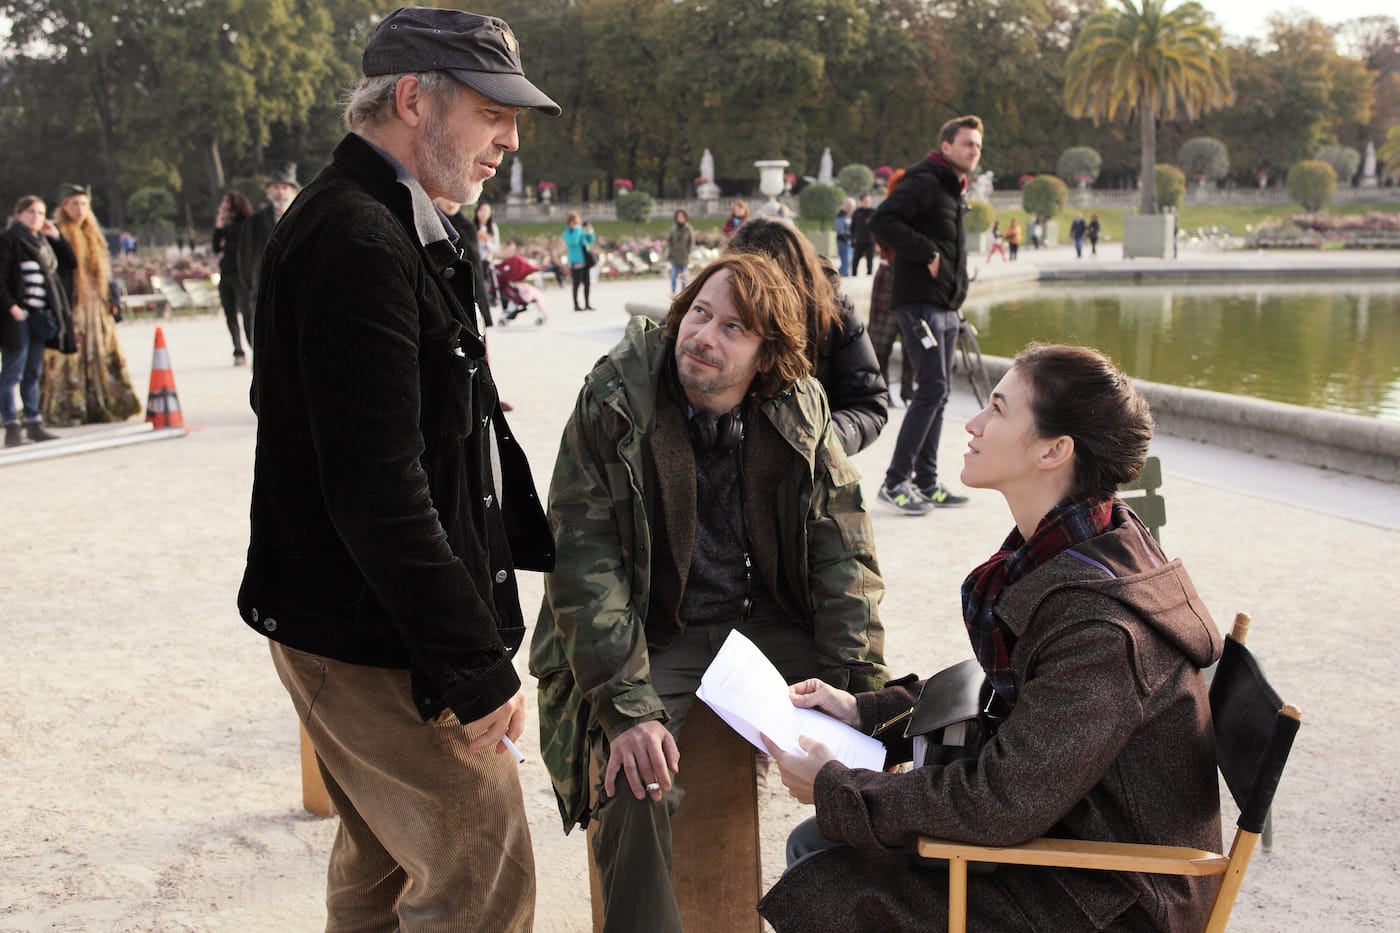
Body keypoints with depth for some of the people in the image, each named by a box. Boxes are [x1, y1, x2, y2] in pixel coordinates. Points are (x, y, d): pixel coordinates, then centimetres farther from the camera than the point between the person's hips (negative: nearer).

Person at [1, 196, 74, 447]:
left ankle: (33, 423, 19)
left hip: (39, 315, 8)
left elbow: (70, 263, 16)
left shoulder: (43, 242, 16)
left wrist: (56, 236, 8)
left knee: (33, 373, 13)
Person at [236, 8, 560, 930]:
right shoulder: (355, 242, -21)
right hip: (368, 644, -11)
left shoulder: (400, 230, 13)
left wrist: (540, 541, 18)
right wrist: (477, 667, -23)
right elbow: (376, 491, -27)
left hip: (387, 626, 11)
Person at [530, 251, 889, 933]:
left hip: (769, 623, 4)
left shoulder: (800, 412, -3)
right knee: (635, 790, -28)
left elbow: (842, 552, -1)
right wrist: (629, 709, -25)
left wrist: (860, 686, -13)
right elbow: (582, 566, -16)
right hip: (653, 639, -3)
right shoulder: (612, 407, -13)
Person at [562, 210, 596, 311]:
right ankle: (576, 305, 4)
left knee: (587, 283, 9)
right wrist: (576, 230, -19)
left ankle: (587, 304, 17)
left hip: (586, 260, 6)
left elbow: (591, 240, 16)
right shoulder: (567, 233, -7)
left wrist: (590, 232, -2)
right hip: (576, 261, -6)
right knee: (577, 284, -2)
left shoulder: (582, 230, 10)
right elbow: (573, 241, -26)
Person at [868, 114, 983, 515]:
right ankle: (895, 482, -9)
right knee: (932, 389, -14)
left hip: (945, 307, 10)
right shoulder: (924, 182, -10)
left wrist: (957, 293, 16)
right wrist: (926, 251, -21)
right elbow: (882, 220, -22)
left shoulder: (953, 189, 21)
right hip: (919, 302, -10)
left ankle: (926, 482, 16)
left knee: (937, 393, 10)